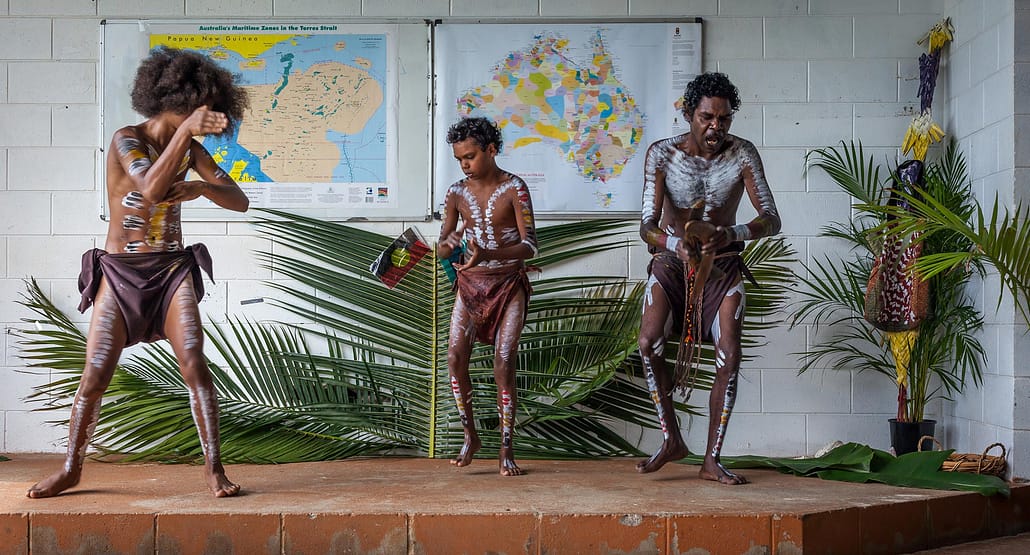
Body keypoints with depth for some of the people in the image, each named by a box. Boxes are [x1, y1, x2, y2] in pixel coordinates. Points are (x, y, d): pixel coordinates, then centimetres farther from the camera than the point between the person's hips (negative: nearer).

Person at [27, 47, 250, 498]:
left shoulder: (190, 150, 7)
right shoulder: (127, 140, -7)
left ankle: (214, 466, -7)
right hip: (120, 273, -3)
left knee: (194, 364, -12)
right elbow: (151, 188, -27)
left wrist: (200, 187, -18)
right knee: (95, 376, -2)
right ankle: (70, 469, 16)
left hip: (172, 270, 3)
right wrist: (187, 130, -30)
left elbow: (239, 201, 2)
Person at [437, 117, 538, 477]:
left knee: (504, 363, -11)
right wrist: (449, 244, -19)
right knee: (455, 357, -10)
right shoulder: (457, 194, 3)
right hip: (470, 285, 4)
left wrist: (488, 254, -31)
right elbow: (441, 249, 7)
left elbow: (530, 245, -15)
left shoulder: (514, 189, -9)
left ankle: (506, 450, -3)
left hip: (509, 284, -3)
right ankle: (470, 436, 8)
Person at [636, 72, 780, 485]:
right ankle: (672, 440, -6)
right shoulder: (662, 153, -12)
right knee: (648, 341, -22)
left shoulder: (742, 154, -11)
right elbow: (647, 225, -17)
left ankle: (712, 459, -3)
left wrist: (732, 233, -38)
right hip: (671, 262, 0)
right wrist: (675, 244, -39)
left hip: (723, 265, 1)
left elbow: (772, 220, -17)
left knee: (729, 354, -14)